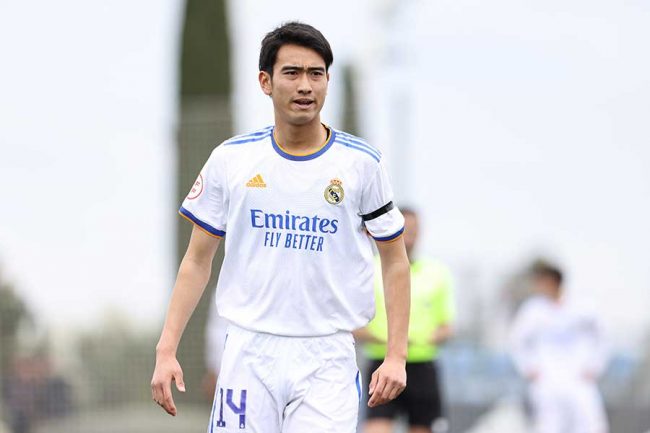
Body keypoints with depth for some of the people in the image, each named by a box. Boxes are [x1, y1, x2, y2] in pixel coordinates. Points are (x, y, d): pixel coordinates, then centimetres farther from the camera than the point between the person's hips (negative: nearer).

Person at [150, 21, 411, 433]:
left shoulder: (362, 163, 1)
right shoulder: (230, 159, 4)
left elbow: (396, 262, 7)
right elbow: (197, 261, 10)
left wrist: (397, 356, -2)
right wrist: (166, 350, 2)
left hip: (326, 357, -1)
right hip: (249, 354, 1)